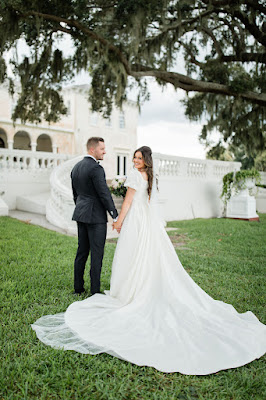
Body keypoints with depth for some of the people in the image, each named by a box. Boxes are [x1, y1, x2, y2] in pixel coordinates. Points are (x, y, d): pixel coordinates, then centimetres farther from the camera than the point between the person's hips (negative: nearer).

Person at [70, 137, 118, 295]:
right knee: (96, 254, -1)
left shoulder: (76, 167, 12)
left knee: (82, 251, 14)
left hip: (81, 215, 9)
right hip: (96, 216, -9)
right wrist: (116, 216, -12)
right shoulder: (96, 168, -15)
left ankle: (78, 288, 22)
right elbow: (105, 194, -17)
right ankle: (95, 291, 6)